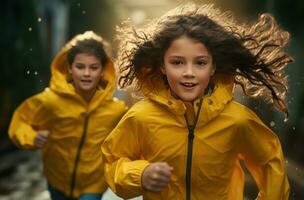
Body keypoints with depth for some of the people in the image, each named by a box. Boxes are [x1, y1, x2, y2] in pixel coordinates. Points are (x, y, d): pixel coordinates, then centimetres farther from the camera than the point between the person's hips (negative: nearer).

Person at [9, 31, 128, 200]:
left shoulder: (116, 108, -16)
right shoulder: (51, 100, -20)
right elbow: (21, 120, -5)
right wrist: (32, 138, -23)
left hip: (93, 185, -1)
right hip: (58, 181, 2)